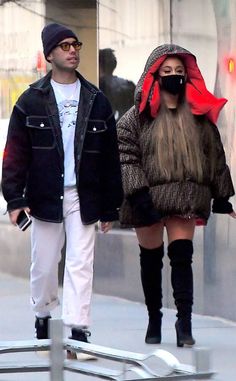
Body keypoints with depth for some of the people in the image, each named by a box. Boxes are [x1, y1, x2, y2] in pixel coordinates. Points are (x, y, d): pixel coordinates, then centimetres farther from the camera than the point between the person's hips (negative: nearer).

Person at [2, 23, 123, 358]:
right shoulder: (31, 101, 3)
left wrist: (110, 206, 7)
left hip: (83, 197, 0)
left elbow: (110, 157, 9)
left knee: (80, 263, -7)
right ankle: (43, 315, 29)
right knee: (44, 264, 7)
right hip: (45, 196, 0)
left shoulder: (96, 101, 7)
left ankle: (78, 329, -8)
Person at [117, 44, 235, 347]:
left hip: (185, 198, 1)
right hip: (149, 198, 0)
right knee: (151, 259, 9)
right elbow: (126, 156, -7)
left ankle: (184, 322, -11)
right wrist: (138, 194, -16)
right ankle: (154, 320, 22)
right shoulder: (138, 115, -1)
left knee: (182, 256, -10)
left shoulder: (199, 114, 7)